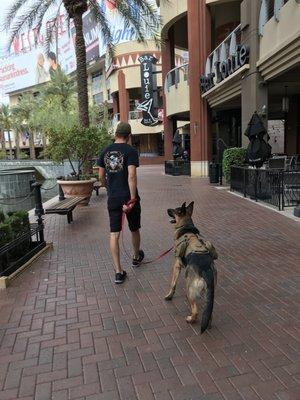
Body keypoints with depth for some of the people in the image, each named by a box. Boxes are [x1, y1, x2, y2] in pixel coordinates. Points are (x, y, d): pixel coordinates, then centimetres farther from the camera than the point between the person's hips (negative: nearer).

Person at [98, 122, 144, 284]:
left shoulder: (105, 151, 6)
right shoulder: (130, 151, -10)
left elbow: (101, 176, 11)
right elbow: (132, 176, -20)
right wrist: (132, 199, -19)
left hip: (112, 198, 3)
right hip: (128, 196, -3)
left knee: (114, 233, 4)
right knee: (134, 230, 19)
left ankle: (118, 272, 2)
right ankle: (136, 257, 42)